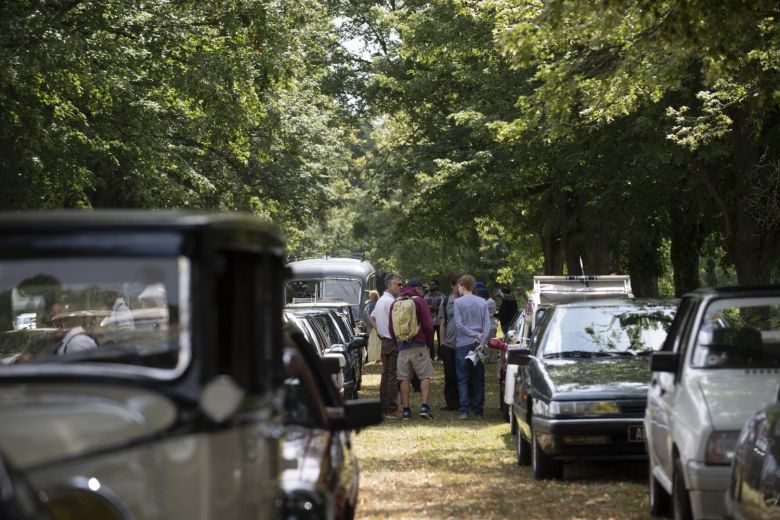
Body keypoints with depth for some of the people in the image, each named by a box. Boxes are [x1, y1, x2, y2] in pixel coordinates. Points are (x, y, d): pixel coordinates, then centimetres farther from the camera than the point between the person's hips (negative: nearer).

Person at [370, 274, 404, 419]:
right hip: (393, 341, -10)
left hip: (384, 341, 10)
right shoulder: (391, 301, -17)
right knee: (393, 375, -8)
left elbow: (371, 318, 24)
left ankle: (383, 407, 19)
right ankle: (391, 409, -9)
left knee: (385, 374, 15)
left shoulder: (380, 300, 15)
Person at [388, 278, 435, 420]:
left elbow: (391, 328, 15)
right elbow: (428, 325, -7)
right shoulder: (419, 301, -2)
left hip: (402, 346, 4)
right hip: (419, 345, -4)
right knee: (425, 376, 0)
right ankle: (424, 406, -11)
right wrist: (429, 344, 5)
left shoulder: (395, 303, 13)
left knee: (405, 379, 6)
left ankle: (405, 410, 3)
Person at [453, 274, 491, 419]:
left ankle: (464, 410, -7)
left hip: (463, 344, -3)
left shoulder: (458, 302, -5)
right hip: (478, 345, 3)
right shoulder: (482, 303, 6)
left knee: (463, 379, 1)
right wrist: (482, 342, -6)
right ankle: (479, 410, 10)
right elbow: (487, 325, -1)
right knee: (478, 379, 9)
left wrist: (475, 335, -6)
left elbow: (459, 324, -11)